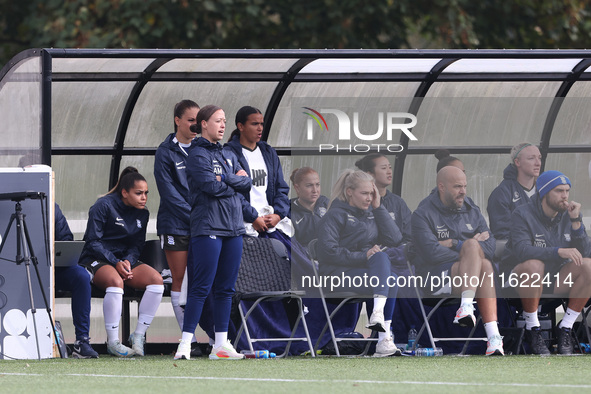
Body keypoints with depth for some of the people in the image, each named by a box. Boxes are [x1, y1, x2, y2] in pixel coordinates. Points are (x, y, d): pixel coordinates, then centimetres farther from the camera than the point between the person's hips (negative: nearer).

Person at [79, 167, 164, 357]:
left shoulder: (142, 214, 9)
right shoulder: (104, 206, -10)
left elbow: (137, 244, 10)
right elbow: (93, 242, -11)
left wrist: (128, 261, -13)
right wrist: (115, 263, -21)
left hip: (125, 260, 6)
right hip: (96, 261, -6)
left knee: (156, 279, -22)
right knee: (115, 281, -39)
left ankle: (138, 335, -14)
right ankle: (113, 342, -30)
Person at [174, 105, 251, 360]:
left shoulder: (228, 155, 18)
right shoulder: (197, 155, -5)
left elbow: (247, 184, 10)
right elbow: (211, 186, -16)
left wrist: (226, 180, -7)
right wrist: (235, 181, 0)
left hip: (233, 228, 8)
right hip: (208, 228, -8)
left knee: (226, 288, 7)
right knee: (201, 287, -11)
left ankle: (221, 344, 10)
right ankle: (185, 344, -12)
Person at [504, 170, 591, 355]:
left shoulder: (568, 215, 1)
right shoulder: (523, 214, -12)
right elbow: (521, 251, -29)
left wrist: (576, 221, -19)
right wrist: (559, 251, -40)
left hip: (558, 281, 4)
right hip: (525, 278, -4)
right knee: (534, 265, -37)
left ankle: (565, 329, -15)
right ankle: (532, 329, -20)